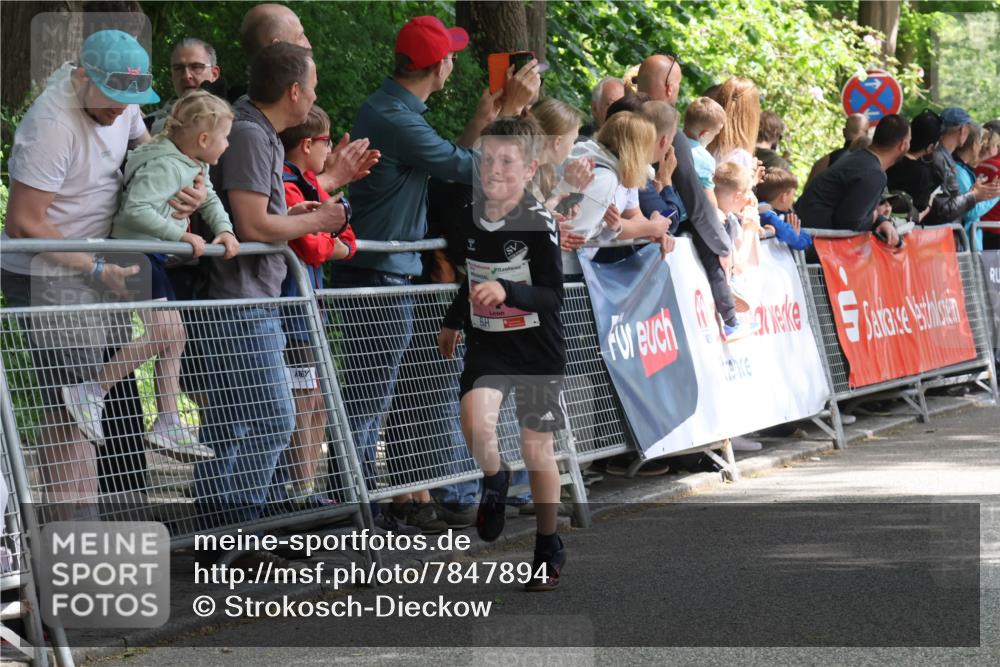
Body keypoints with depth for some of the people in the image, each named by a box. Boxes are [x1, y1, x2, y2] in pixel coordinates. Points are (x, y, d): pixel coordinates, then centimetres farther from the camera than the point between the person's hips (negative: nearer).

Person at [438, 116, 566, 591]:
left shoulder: (538, 225, -17)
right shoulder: (472, 216, 1)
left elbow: (553, 296, -22)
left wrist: (506, 291, -39)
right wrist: (453, 321, 30)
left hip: (536, 351, -4)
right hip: (486, 344, 4)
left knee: (537, 449, 5)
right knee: (476, 419, -23)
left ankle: (548, 550, 20)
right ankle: (494, 481, 10)